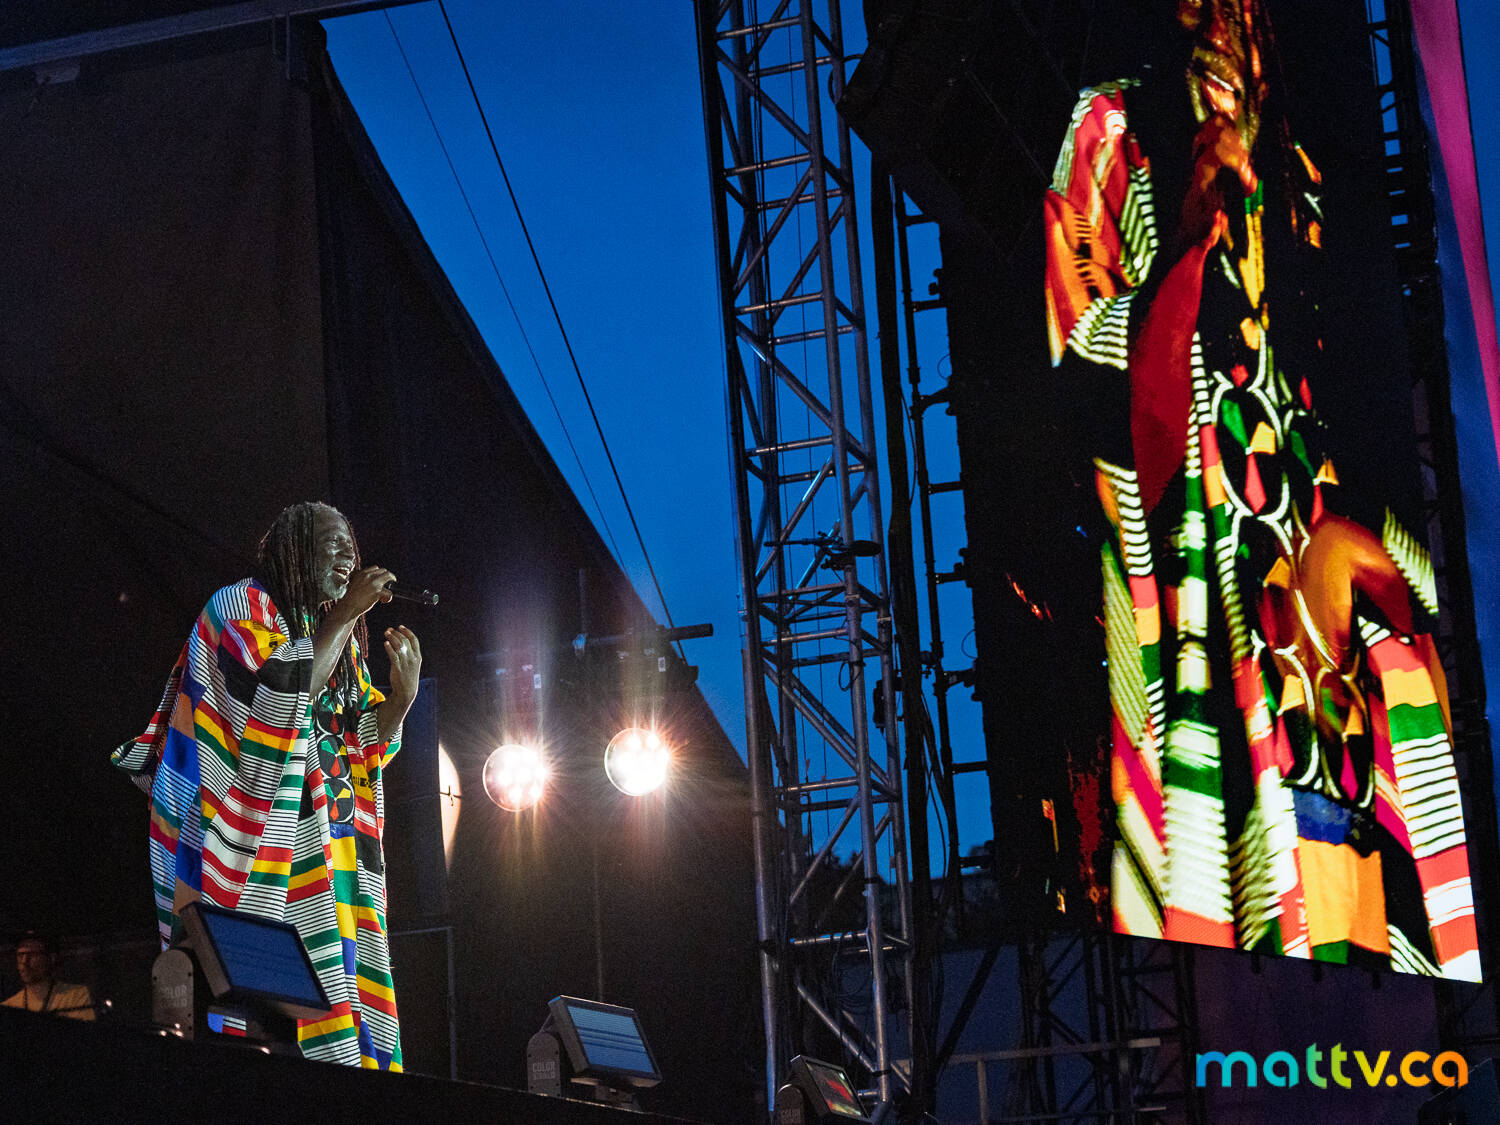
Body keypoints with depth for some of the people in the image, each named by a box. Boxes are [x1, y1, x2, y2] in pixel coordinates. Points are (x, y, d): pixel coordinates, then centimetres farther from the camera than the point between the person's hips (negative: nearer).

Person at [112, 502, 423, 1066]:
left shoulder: (339, 638, 25)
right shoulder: (242, 607, 3)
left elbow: (365, 745, 23)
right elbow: (276, 703, -15)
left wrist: (403, 688, 7)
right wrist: (346, 614, -10)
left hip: (332, 845, 8)